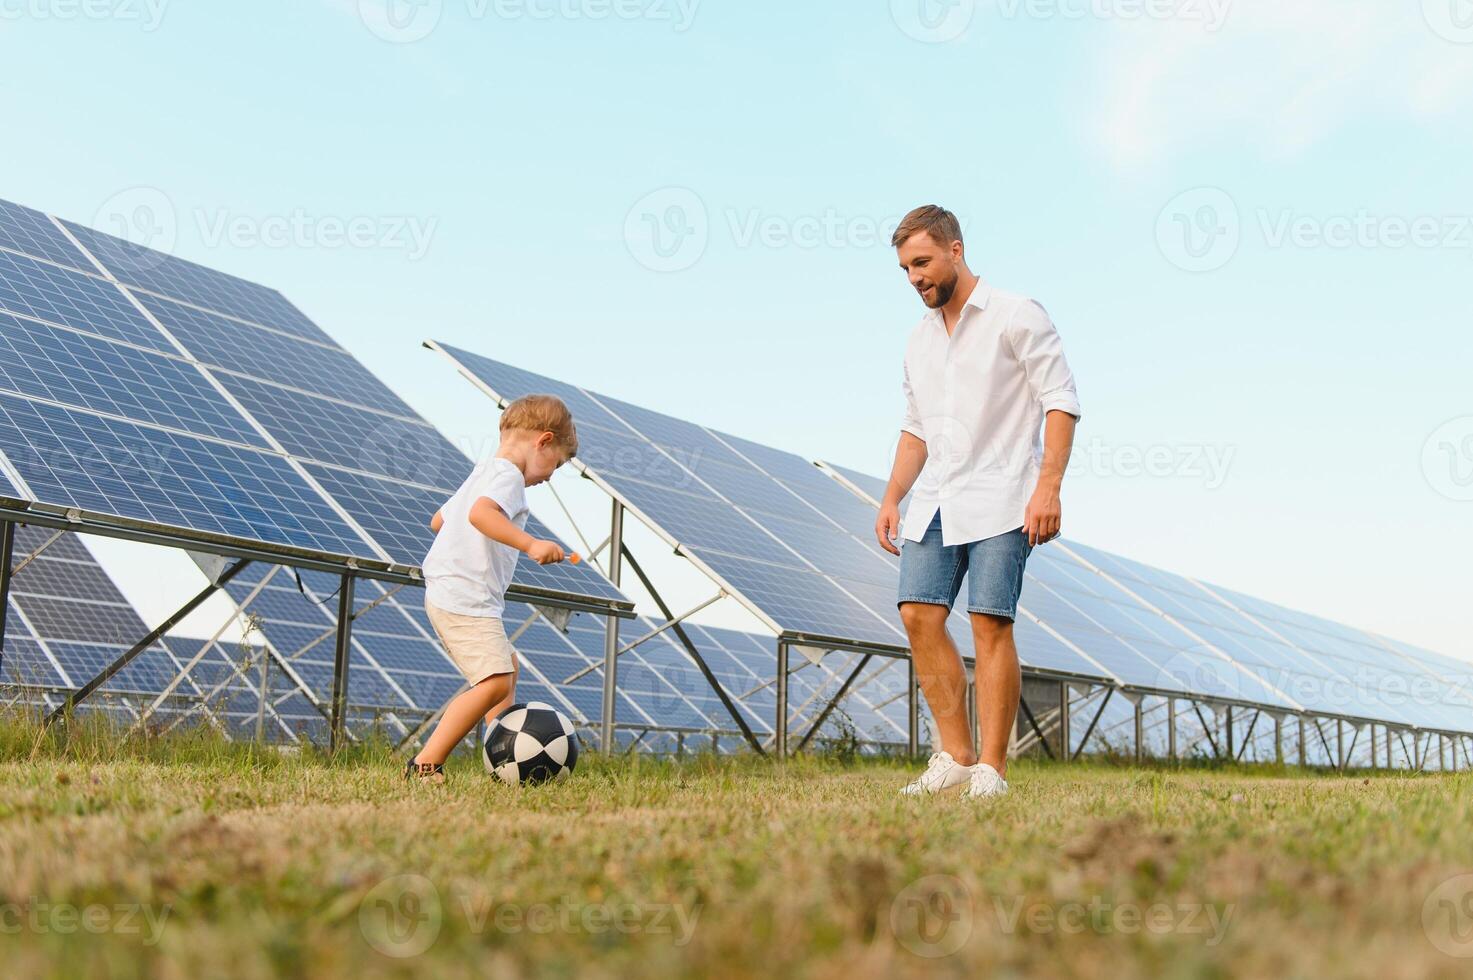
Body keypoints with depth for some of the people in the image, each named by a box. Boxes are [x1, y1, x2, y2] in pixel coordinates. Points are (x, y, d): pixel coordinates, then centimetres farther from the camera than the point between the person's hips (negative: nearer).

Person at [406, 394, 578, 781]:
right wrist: (530, 544, -38)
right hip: (467, 600, -12)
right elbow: (480, 513, -33)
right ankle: (426, 764, -17)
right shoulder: (508, 475, -11)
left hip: (446, 595, 12)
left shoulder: (481, 474, 20)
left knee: (506, 666, 25)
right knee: (495, 683, -19)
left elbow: (438, 520, 31)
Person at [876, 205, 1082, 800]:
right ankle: (955, 758, 4)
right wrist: (892, 498, 11)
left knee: (990, 623, -10)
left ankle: (991, 769, -3)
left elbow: (1062, 400, -8)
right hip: (933, 504, 6)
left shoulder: (1016, 317, -2)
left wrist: (1048, 486, -18)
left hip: (999, 501, -6)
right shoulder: (920, 339, 18)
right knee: (919, 615, -5)